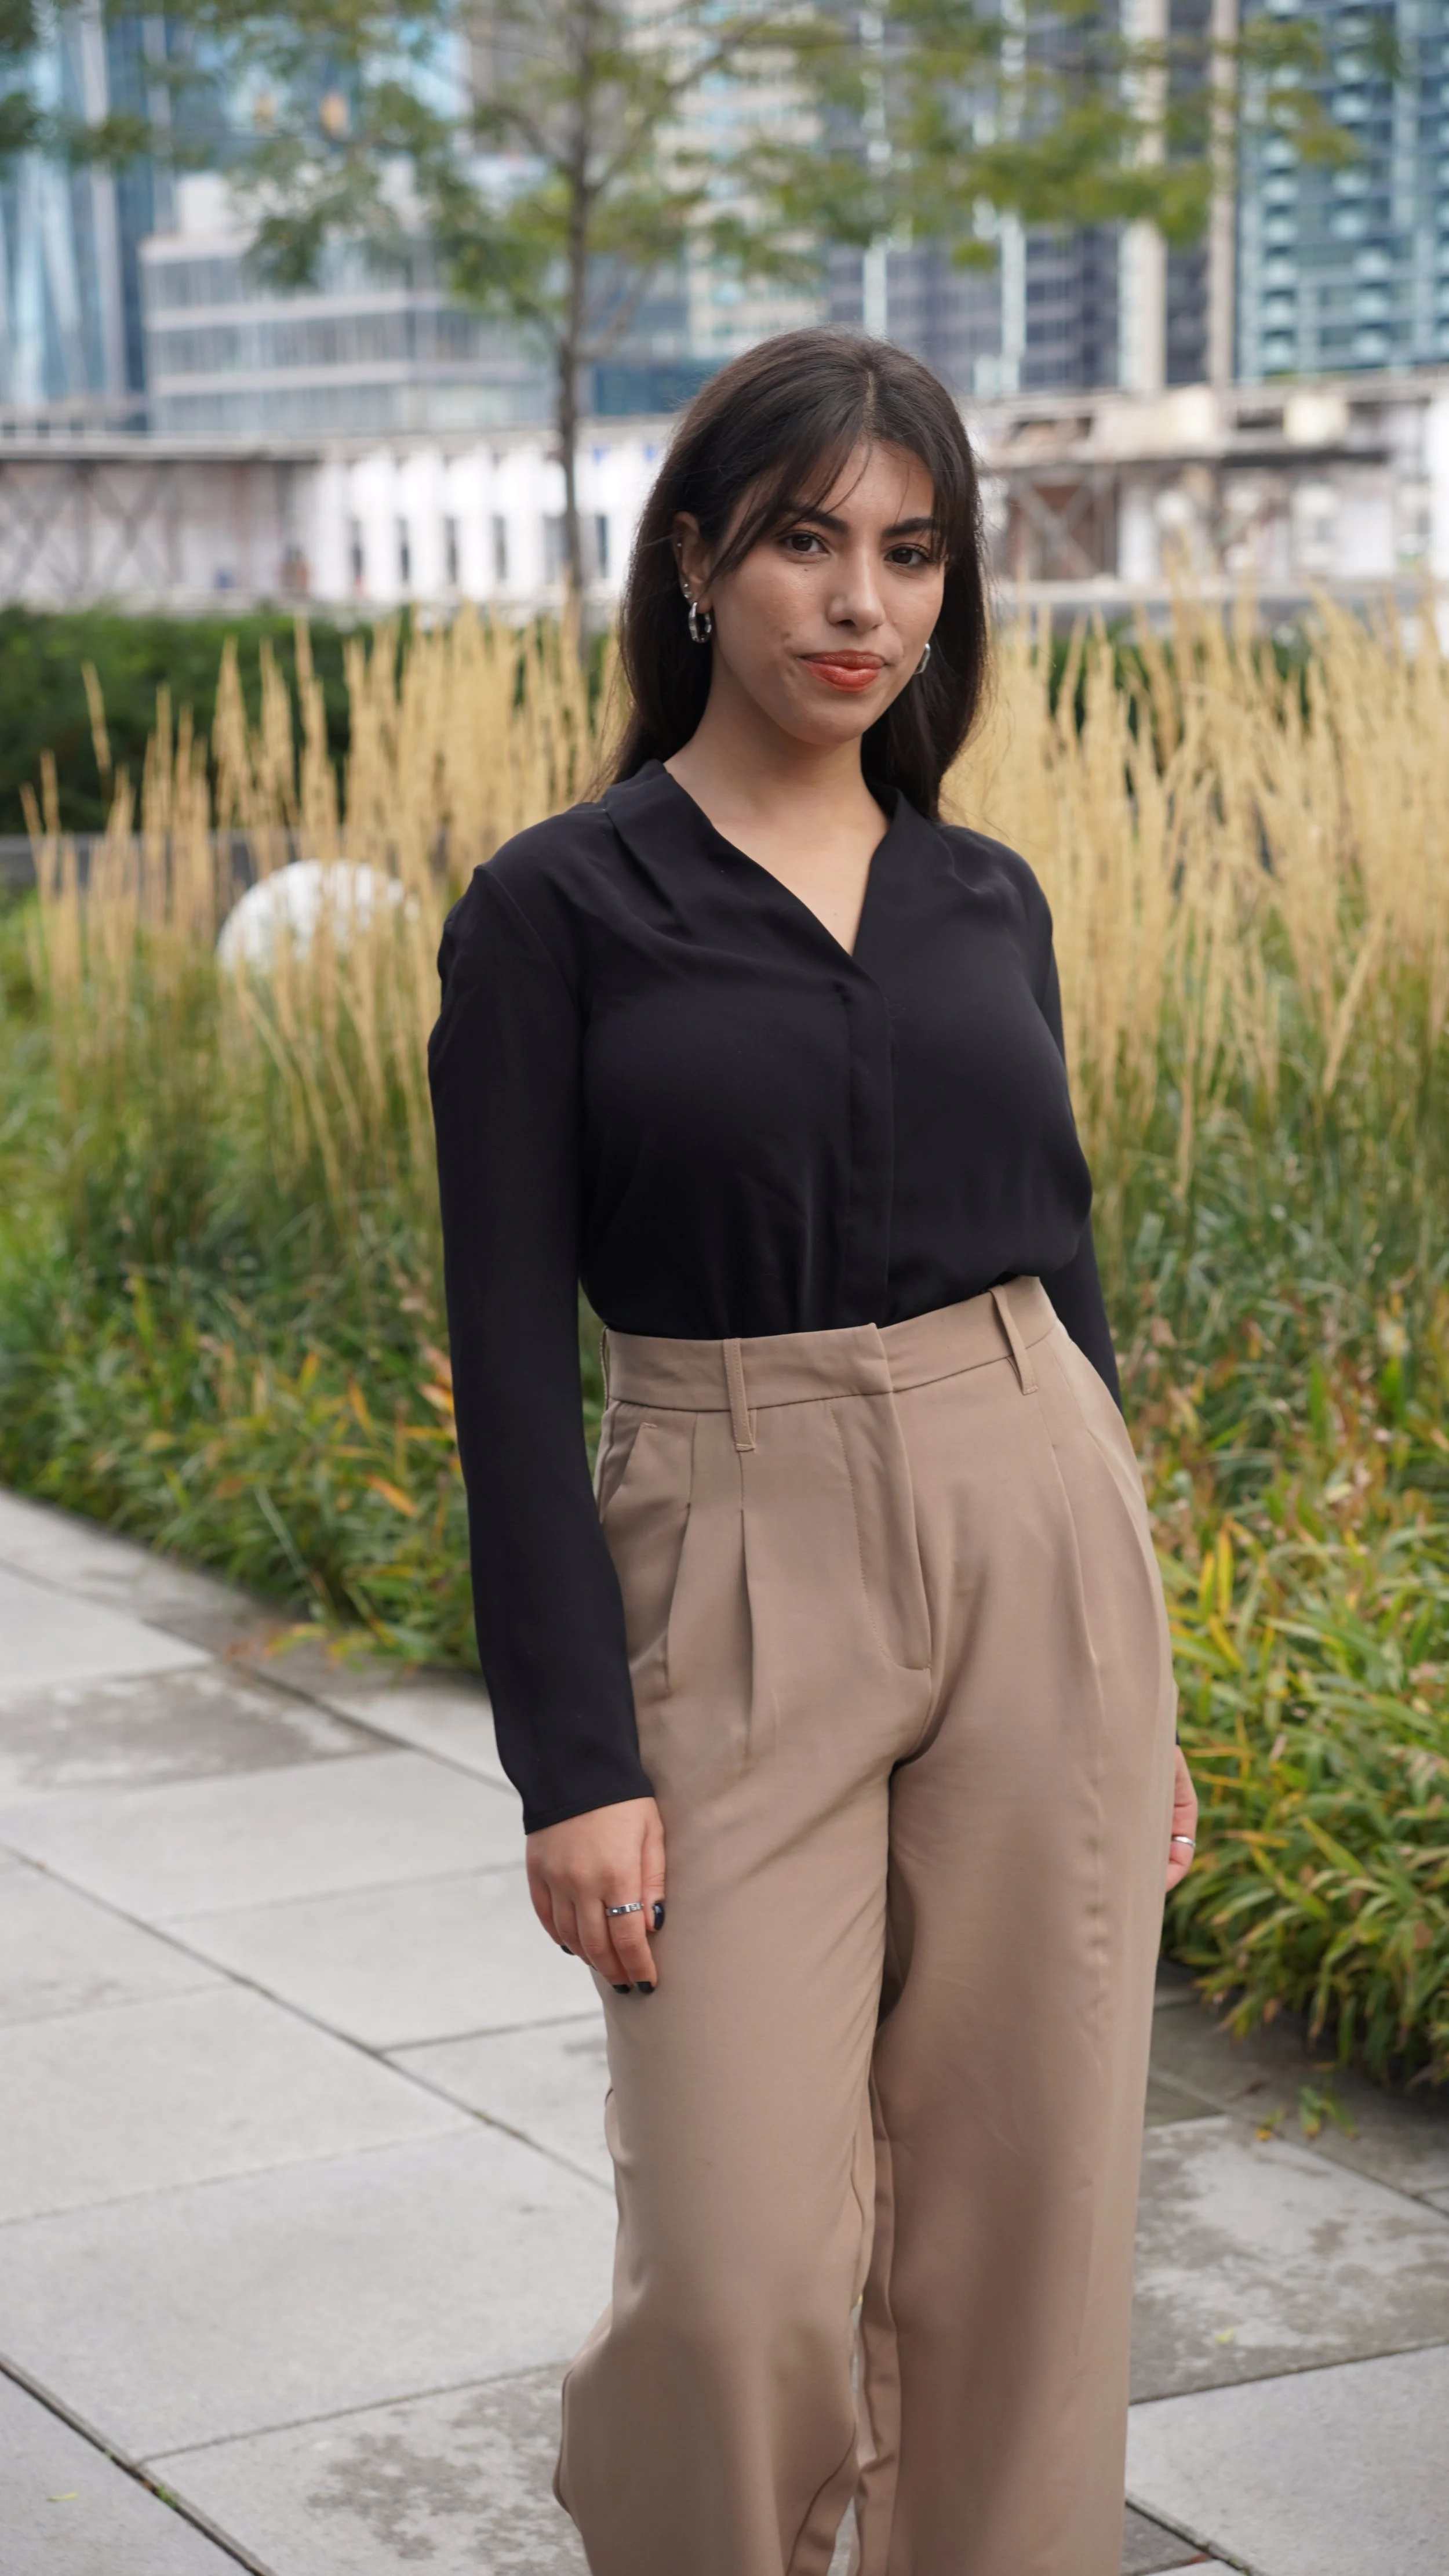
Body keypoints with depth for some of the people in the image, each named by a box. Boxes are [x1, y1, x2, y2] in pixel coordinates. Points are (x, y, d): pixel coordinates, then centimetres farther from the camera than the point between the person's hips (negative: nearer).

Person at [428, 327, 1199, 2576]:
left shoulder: (990, 901, 9)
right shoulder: (552, 913, -4)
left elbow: (1063, 1277, 14)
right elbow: (511, 1358, -7)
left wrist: (1135, 1679, 13)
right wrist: (573, 1765, -13)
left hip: (1036, 1546, 4)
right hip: (739, 1591, -4)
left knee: (1024, 2222, 7)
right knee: (747, 2266, -6)